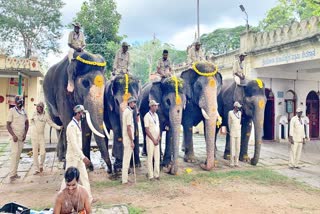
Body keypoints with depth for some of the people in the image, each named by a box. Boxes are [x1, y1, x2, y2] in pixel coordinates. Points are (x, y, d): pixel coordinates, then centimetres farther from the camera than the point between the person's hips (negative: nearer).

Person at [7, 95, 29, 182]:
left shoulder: (24, 111, 9)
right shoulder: (12, 111, -6)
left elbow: (27, 123, 15)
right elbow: (8, 125, -8)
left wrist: (25, 134, 3)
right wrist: (13, 135, -16)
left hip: (21, 137, 5)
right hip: (14, 137, -5)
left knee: (18, 155, 7)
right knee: (14, 154, -12)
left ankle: (14, 173, 13)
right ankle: (12, 175, -9)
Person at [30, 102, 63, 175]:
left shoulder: (46, 115, -4)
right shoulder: (34, 114, 0)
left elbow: (51, 123, -4)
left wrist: (59, 127, -14)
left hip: (41, 136, -1)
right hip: (34, 136, 1)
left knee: (43, 153, -4)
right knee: (35, 153, 3)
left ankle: (41, 165, 23)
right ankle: (36, 169, 12)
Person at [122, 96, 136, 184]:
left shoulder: (126, 111, 14)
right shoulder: (129, 112, -16)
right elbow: (128, 128, -21)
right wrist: (132, 141, -20)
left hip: (126, 138, 10)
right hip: (128, 139, -10)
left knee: (126, 158, 15)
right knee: (127, 159, -5)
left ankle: (125, 178, 23)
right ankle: (125, 180, 2)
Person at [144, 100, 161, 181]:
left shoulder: (156, 115, 11)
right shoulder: (147, 116, -10)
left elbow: (158, 127, 11)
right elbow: (147, 130, -14)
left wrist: (158, 138, -1)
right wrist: (153, 140, -13)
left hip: (156, 140, 6)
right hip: (150, 140, -6)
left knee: (157, 157, 8)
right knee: (150, 158, 0)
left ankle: (156, 174, 16)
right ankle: (150, 175, 7)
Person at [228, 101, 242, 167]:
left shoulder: (239, 113, 6)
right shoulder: (230, 113, -7)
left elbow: (240, 122, 16)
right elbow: (229, 122, 2)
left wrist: (238, 131, 15)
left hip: (238, 133, 4)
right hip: (232, 133, -4)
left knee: (238, 148, 4)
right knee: (232, 148, -3)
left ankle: (236, 162, 12)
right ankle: (231, 163, 4)